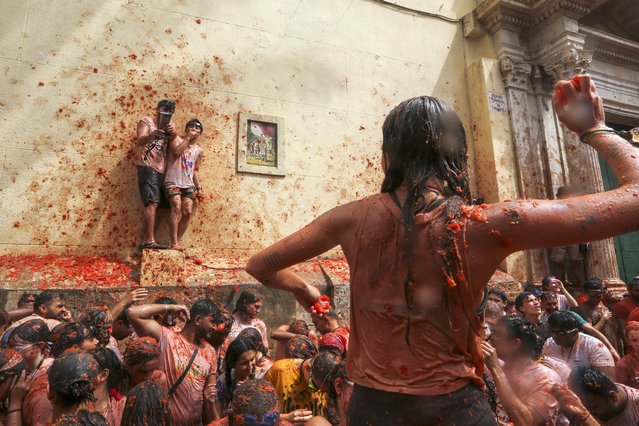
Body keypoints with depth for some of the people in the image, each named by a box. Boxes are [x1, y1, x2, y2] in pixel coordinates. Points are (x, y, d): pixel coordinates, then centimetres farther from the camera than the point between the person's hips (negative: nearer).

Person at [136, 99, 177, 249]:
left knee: (153, 203, 4)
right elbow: (140, 141, -11)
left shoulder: (170, 125, 21)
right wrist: (151, 135, -32)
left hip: (161, 170, 6)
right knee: (152, 203, -18)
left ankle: (146, 240, 8)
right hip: (148, 167, -6)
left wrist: (173, 132, -23)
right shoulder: (146, 121, 6)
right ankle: (150, 240, -23)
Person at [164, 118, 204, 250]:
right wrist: (188, 138, -9)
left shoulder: (199, 150, 14)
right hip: (173, 182, -5)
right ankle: (174, 243, -21)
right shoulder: (176, 138, 4)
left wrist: (198, 187, 13)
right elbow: (176, 152, -17)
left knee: (188, 212, -6)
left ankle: (177, 241, 4)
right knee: (177, 208, -21)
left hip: (188, 184, 5)